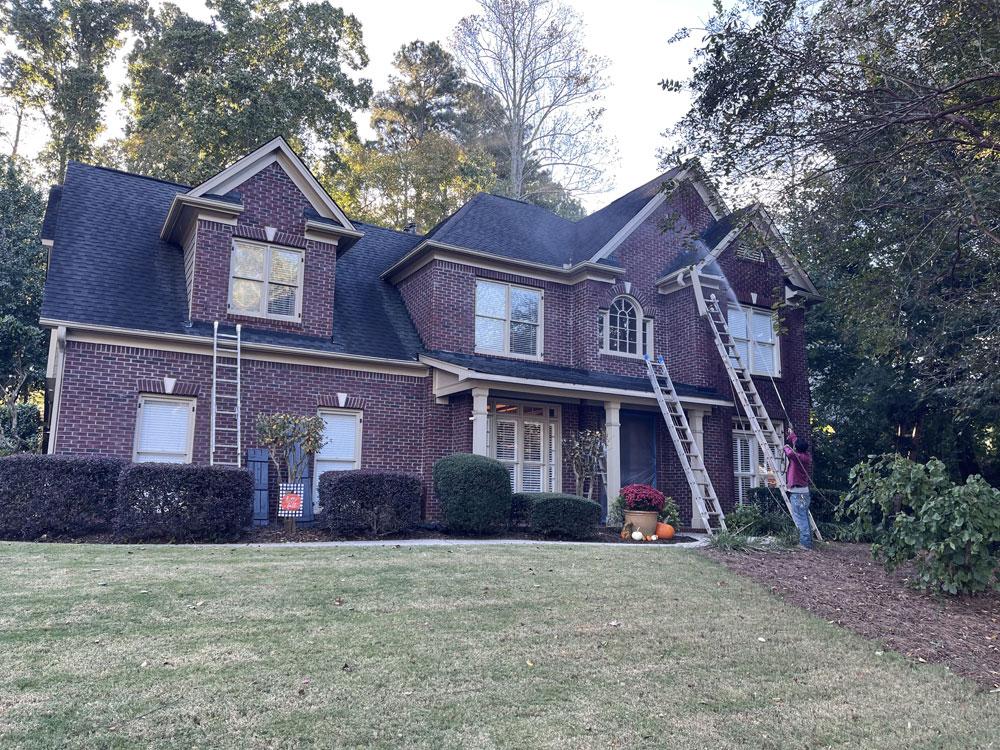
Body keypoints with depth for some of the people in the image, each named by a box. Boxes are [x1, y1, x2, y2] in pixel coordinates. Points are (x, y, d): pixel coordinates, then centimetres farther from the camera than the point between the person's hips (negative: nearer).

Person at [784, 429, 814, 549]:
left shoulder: (799, 457, -17)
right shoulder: (807, 455, 9)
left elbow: (791, 453, -40)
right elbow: (797, 442, 27)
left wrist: (786, 446, -17)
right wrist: (792, 434, 43)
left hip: (797, 493, -9)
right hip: (804, 491, 9)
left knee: (800, 519, -8)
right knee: (804, 518, 15)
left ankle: (805, 543, -9)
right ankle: (808, 541, 21)